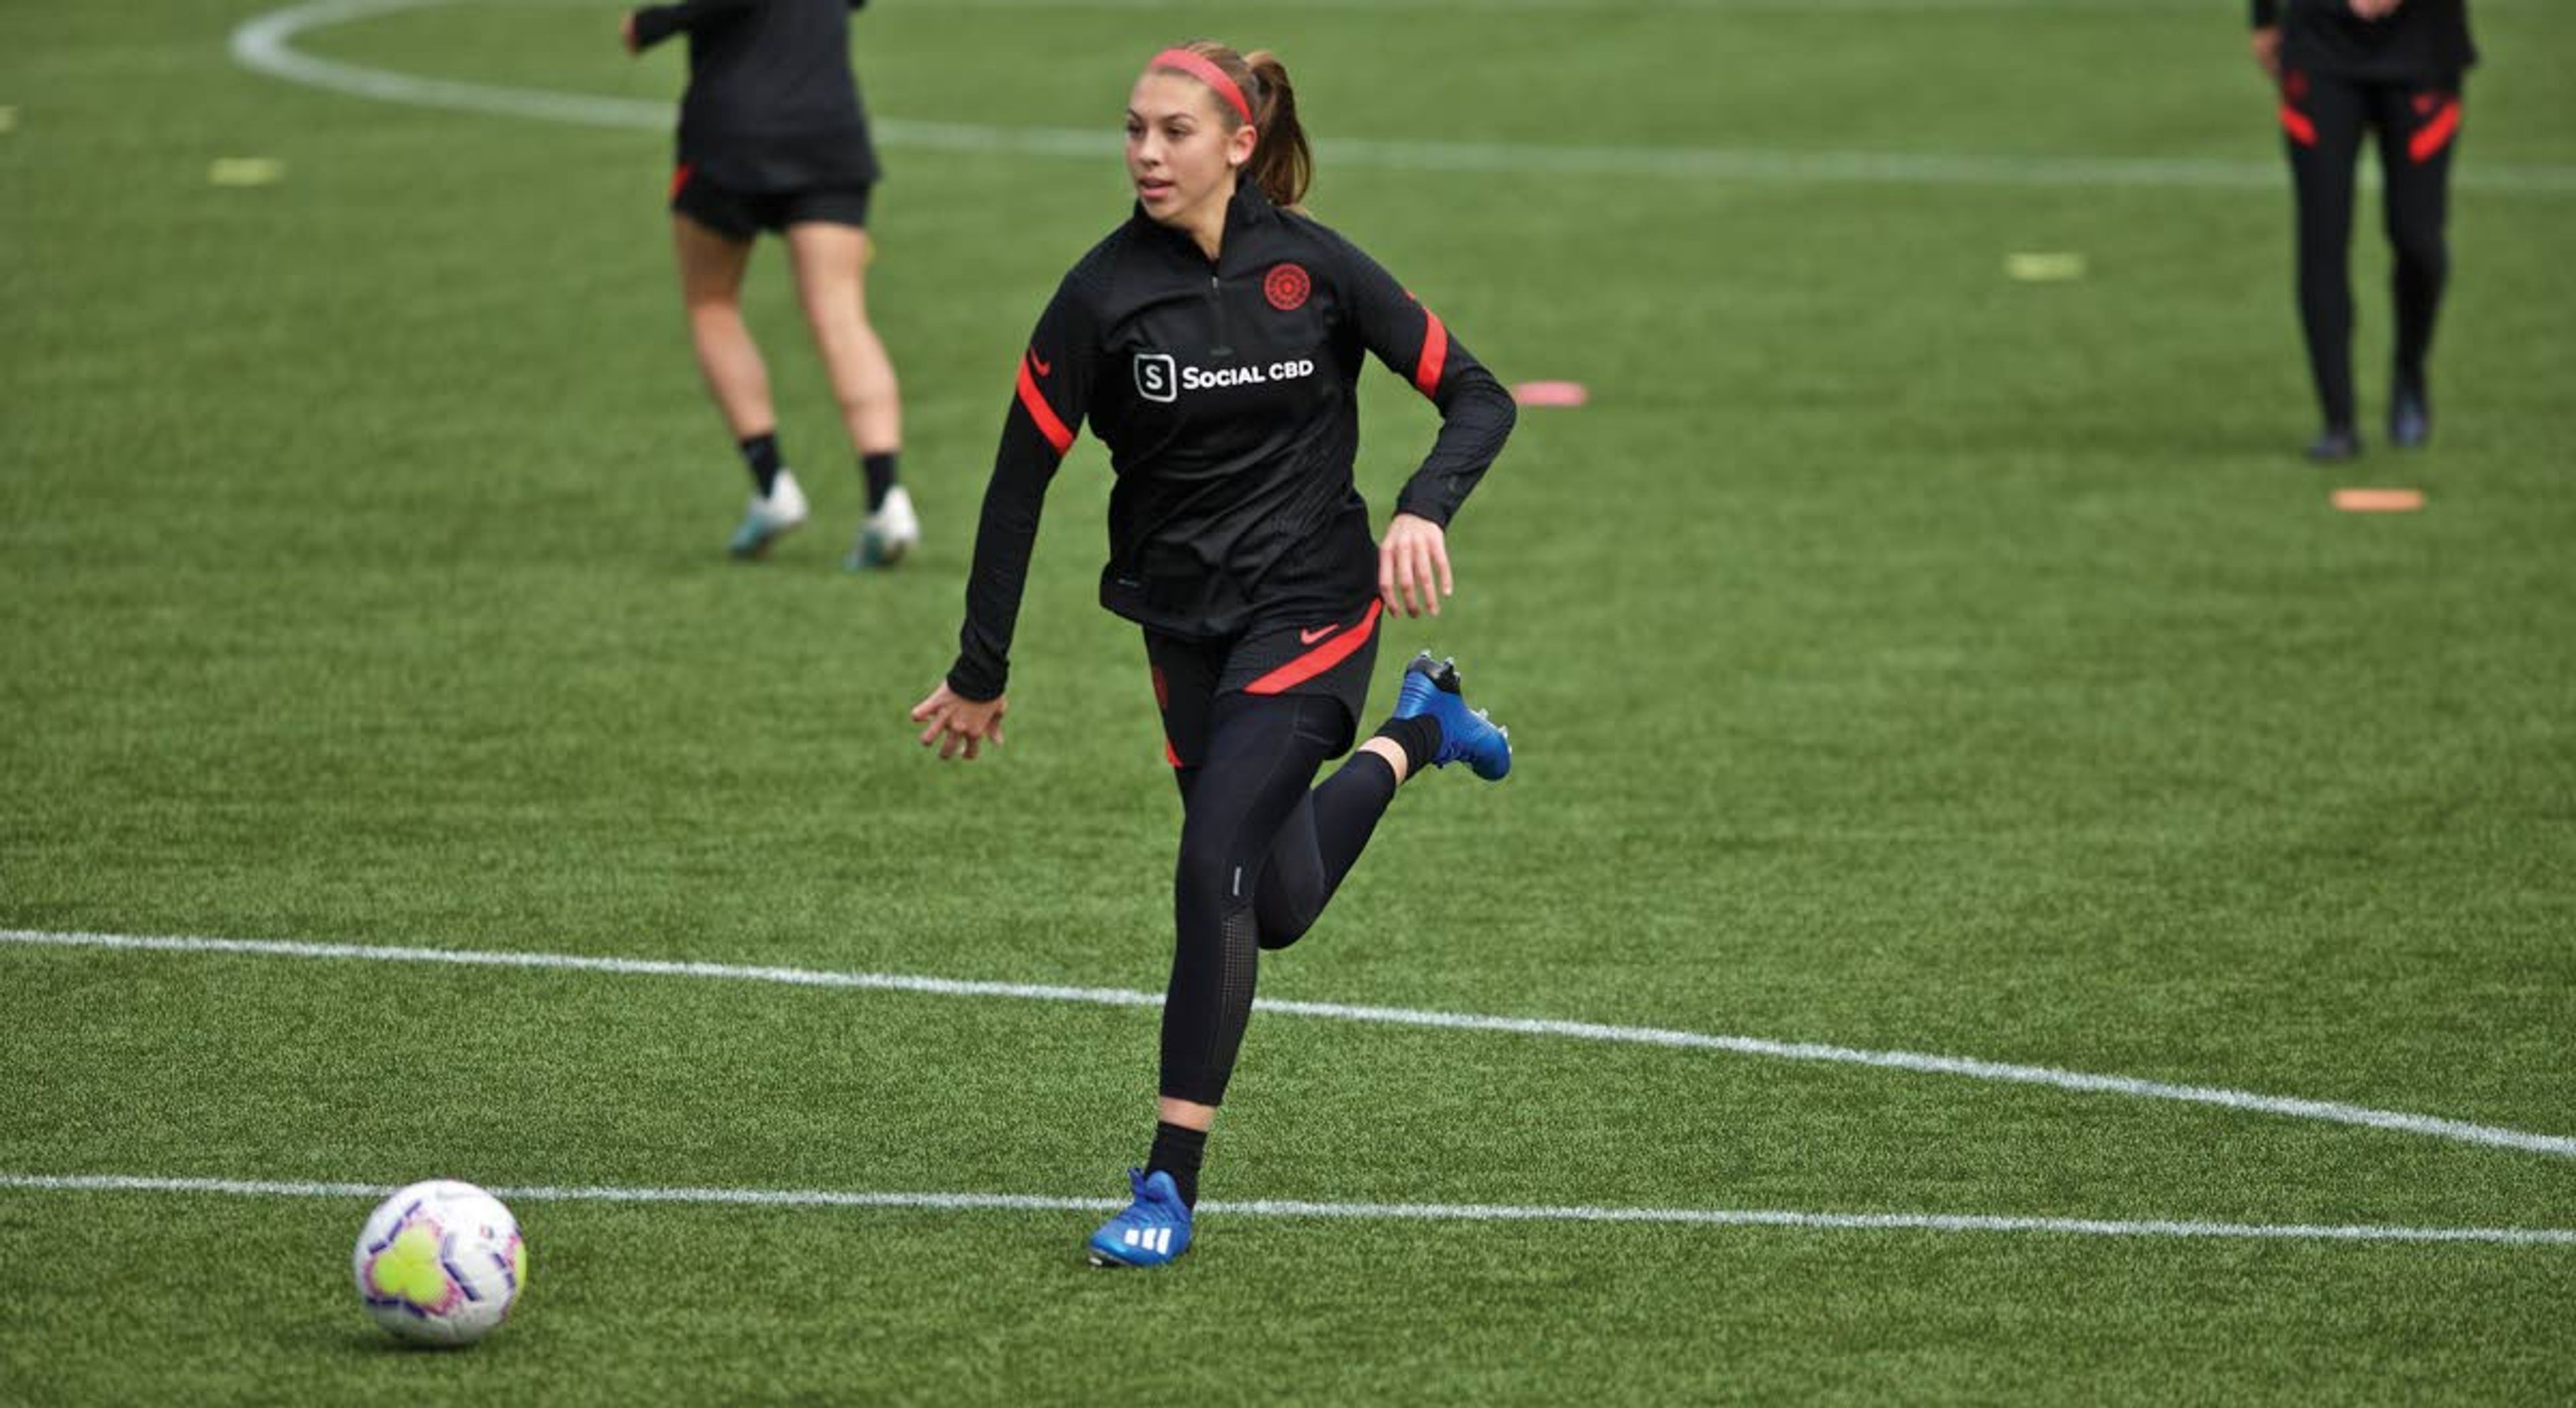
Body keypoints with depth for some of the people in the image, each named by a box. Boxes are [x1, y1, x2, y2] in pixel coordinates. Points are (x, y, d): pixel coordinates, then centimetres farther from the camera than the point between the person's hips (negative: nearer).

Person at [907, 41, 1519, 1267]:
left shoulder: (1313, 267, -9)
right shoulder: (1104, 293, -8)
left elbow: (1478, 397, -2)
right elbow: (1021, 479, -3)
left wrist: (1424, 511, -22)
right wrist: (980, 674, -1)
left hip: (1312, 604, -3)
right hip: (1182, 627, 3)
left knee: (1213, 867, -19)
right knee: (1278, 908, 11)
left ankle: (1170, 1186, -12)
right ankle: (1416, 733, 43)